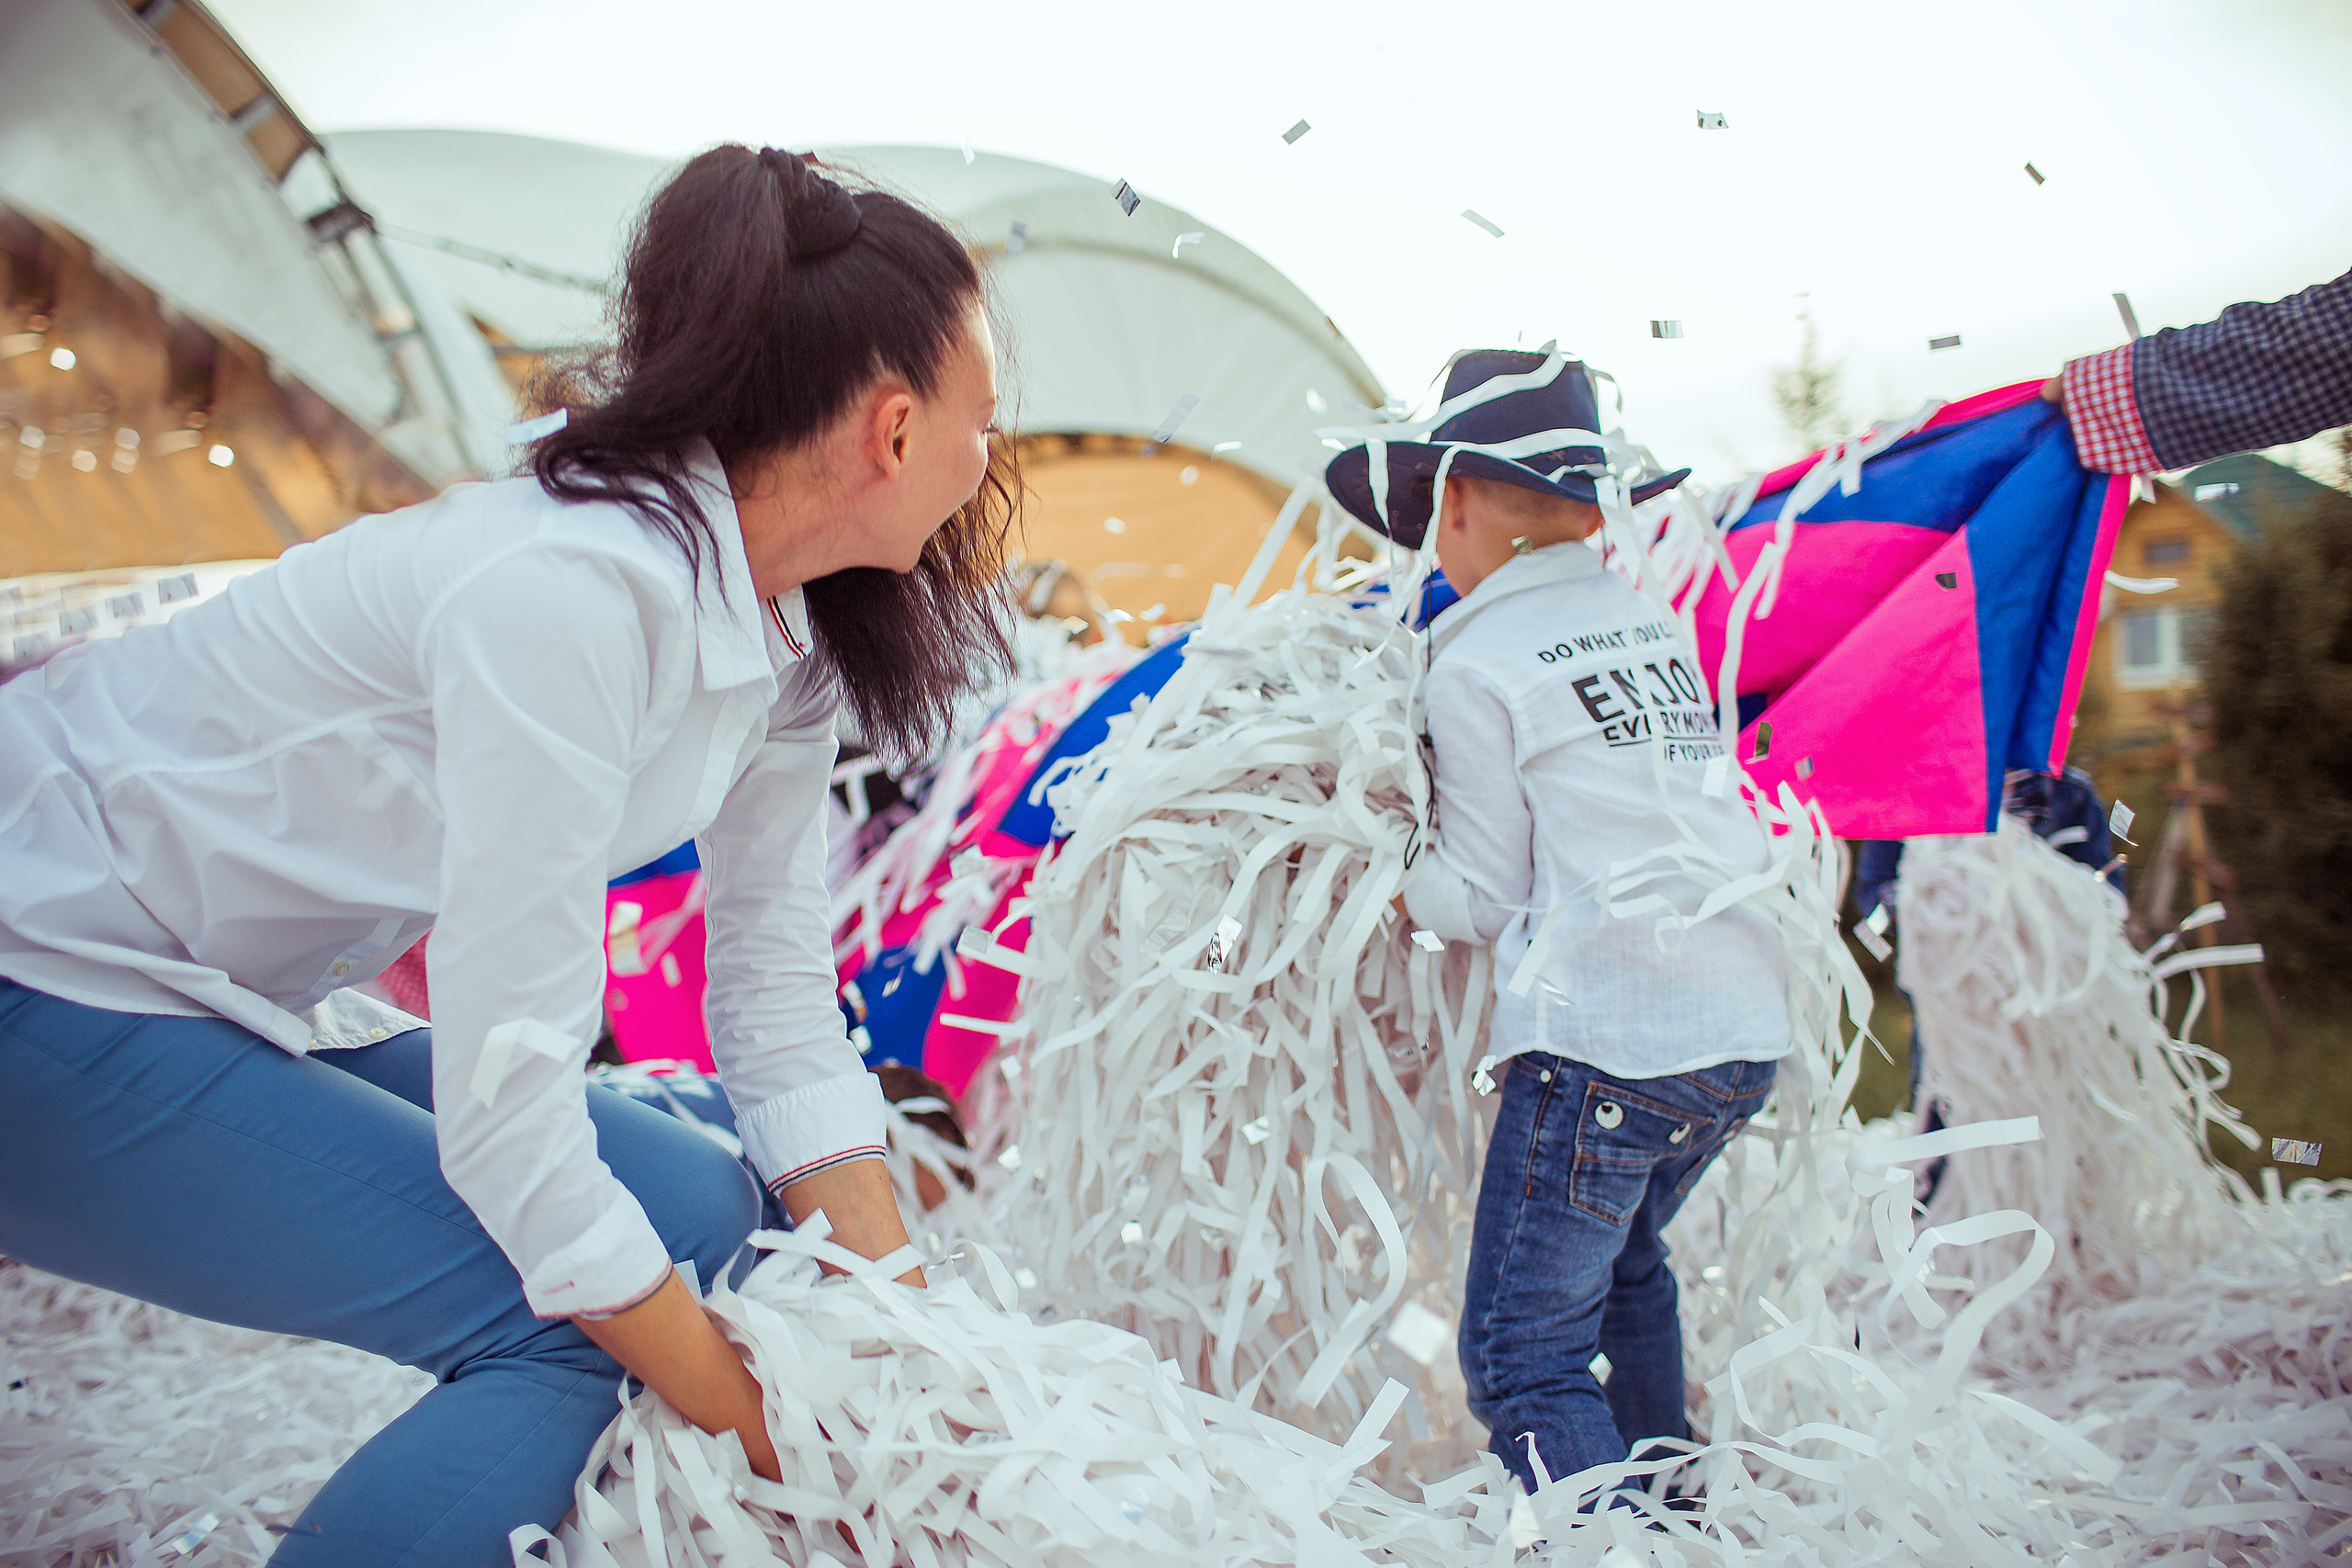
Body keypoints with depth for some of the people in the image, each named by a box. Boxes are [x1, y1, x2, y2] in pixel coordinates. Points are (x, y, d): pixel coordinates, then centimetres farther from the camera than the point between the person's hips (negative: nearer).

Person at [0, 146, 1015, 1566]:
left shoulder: (791, 643, -4)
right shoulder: (570, 592, -31)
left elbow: (776, 989, -2)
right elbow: (503, 1088, -30)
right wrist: (754, 1429, -21)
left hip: (252, 1002, 9)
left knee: (703, 1211, 1)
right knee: (572, 1329, -19)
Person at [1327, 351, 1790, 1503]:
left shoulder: (1471, 666, -6)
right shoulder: (1654, 624, 12)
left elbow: (1484, 897, -4)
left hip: (1602, 1042, -8)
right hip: (1746, 1030, 8)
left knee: (1522, 1356, 0)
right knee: (1622, 1259, 29)